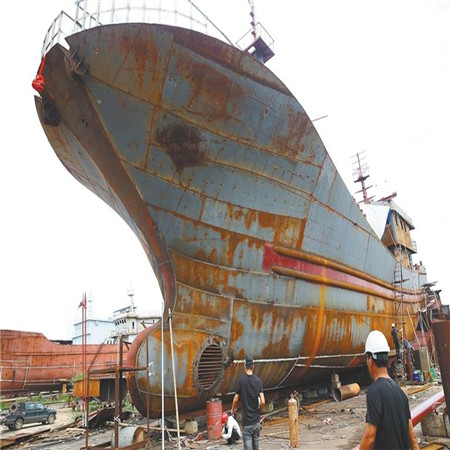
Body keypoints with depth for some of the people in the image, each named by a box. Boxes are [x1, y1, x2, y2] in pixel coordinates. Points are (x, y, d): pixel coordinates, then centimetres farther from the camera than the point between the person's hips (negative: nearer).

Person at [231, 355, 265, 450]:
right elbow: (263, 402, -8)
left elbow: (236, 399, -3)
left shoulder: (242, 380, -11)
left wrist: (233, 409, 16)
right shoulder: (258, 380, -4)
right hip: (256, 421, 4)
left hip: (246, 421, -4)